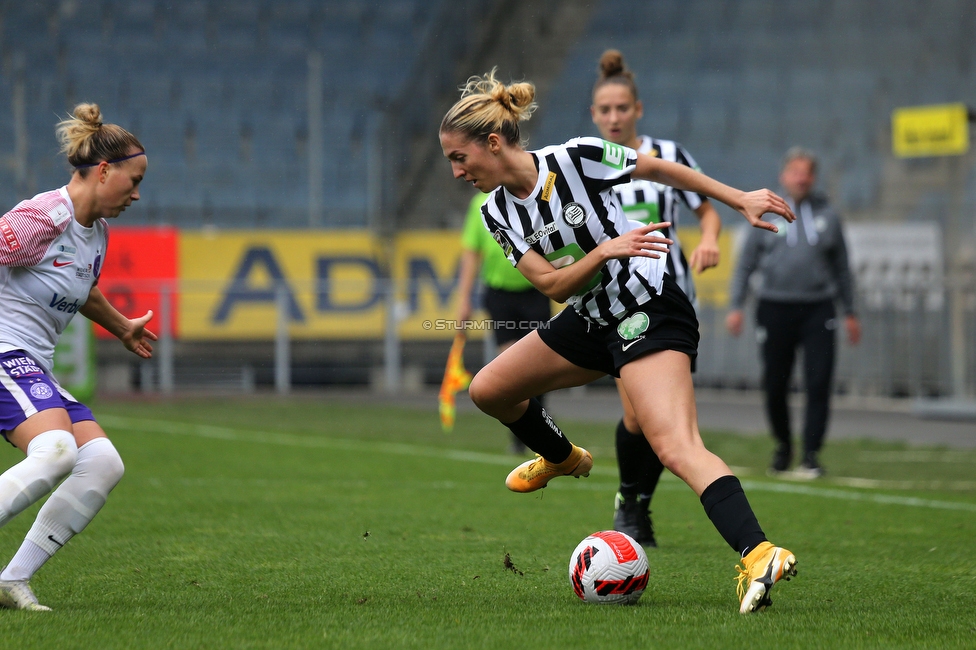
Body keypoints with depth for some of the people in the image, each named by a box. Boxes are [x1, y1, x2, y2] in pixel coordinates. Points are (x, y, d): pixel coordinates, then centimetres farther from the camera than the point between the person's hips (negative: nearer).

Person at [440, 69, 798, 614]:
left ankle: (759, 555, -42)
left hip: (651, 314, -8)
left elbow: (660, 169, -4)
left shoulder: (577, 158, -17)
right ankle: (562, 459, 43)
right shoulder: (499, 213, 0)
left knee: (676, 446, -27)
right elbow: (551, 284, -9)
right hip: (590, 319, 8)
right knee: (488, 390, 15)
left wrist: (740, 199, -3)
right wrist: (605, 250, -26)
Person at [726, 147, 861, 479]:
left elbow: (841, 267, 16)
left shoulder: (827, 215, 10)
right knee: (775, 387, 3)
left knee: (819, 383, -10)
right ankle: (783, 446, 25)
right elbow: (745, 265, 9)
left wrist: (850, 313, 14)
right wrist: (736, 307, 0)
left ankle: (811, 455, -7)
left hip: (817, 311, 0)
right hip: (775, 309, 0)